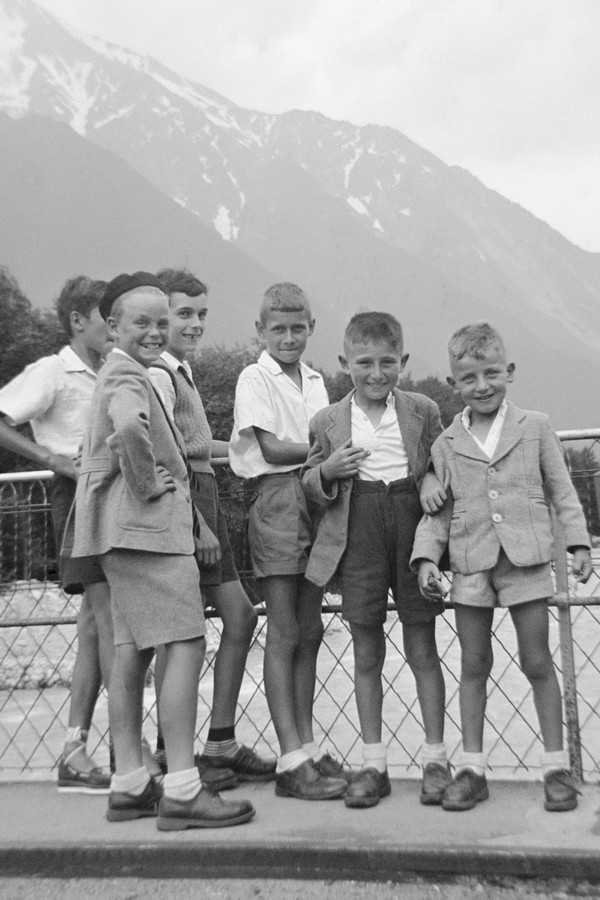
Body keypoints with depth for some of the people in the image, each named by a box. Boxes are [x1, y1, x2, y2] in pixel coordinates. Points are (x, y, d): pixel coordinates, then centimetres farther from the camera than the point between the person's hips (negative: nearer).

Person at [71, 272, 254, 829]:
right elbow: (128, 427, -34)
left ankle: (128, 785, 18)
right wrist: (148, 484, -20)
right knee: (186, 646, -10)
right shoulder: (127, 378, -11)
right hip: (148, 526, -11)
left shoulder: (119, 374, 21)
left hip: (126, 532, 11)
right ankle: (182, 791, -8)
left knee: (131, 652, 11)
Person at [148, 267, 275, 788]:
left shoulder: (183, 372, 18)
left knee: (240, 613, 9)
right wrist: (199, 525, -19)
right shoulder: (158, 375, -11)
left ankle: (222, 742, 19)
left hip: (204, 497, 10)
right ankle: (170, 751, 11)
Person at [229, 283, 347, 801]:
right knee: (284, 633, -4)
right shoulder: (255, 378, -2)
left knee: (309, 631, 9)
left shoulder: (315, 381, 17)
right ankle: (291, 761, 0)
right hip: (278, 501, -6)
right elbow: (272, 449, -11)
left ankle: (307, 747, 17)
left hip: (315, 502, 6)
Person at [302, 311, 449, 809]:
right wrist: (326, 471, -10)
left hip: (413, 528, 0)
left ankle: (435, 758, 19)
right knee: (366, 653, 7)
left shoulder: (424, 410, 5)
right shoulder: (328, 421, 5)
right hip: (358, 537, 1)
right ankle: (374, 764, 18)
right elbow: (310, 484, 11)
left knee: (422, 647, 6)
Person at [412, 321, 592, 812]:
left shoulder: (536, 427, 3)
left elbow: (562, 490, 7)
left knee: (538, 662, 5)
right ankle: (473, 767, 18)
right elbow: (437, 509, 8)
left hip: (526, 559, -1)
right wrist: (426, 556, -3)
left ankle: (557, 766, 17)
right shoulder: (446, 444, 6)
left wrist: (579, 542, 0)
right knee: (474, 666, 8)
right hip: (471, 564, 2)